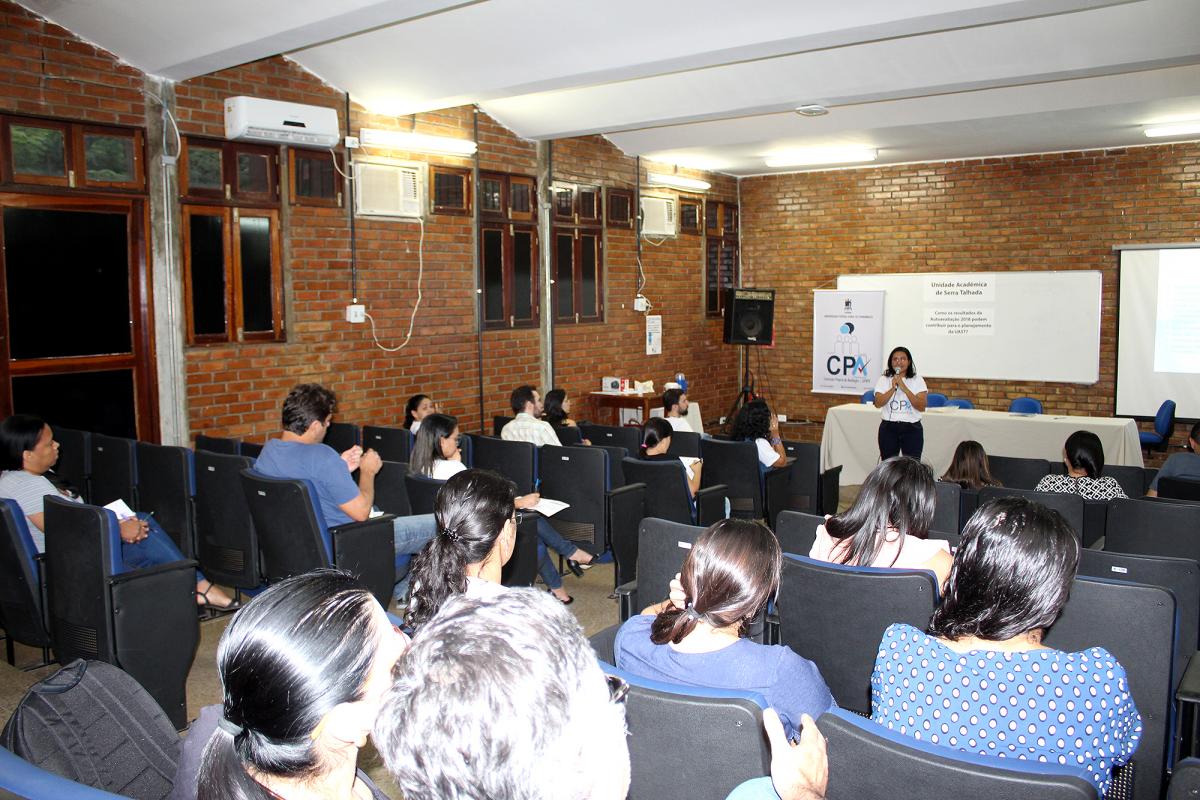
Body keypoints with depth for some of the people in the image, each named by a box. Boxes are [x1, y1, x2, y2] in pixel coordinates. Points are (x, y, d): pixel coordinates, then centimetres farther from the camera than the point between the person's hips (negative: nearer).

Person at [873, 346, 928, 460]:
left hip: (912, 428, -1)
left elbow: (921, 407, -9)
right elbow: (878, 404, -8)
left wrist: (904, 388, -16)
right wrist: (893, 388, -17)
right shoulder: (884, 380, 5)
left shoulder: (917, 380, 3)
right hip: (888, 427, 1)